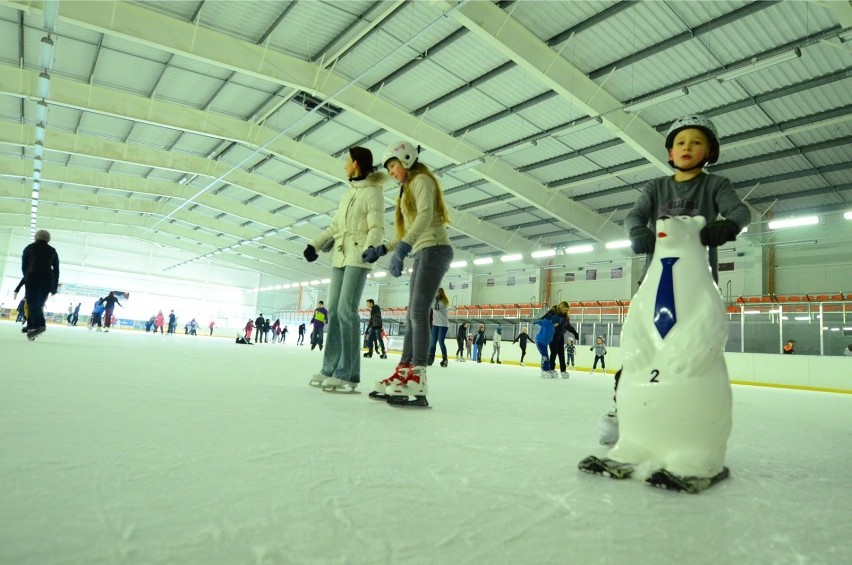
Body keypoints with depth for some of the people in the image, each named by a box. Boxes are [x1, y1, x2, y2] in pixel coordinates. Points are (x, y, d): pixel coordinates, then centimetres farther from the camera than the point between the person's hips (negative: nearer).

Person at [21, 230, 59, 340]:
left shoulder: (29, 248, 13)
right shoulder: (52, 250, 17)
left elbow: (24, 266, 12)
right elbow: (56, 269, 14)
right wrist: (54, 287, 16)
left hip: (33, 277, -2)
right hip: (48, 279, 3)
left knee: (32, 302, -10)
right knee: (39, 303, 8)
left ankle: (39, 324, -33)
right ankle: (31, 328, 0)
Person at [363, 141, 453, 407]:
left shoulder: (421, 180, -1)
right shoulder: (409, 189, 27)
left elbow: (425, 216, -21)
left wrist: (402, 249, -33)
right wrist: (381, 250, 16)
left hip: (434, 249, -10)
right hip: (423, 253, 10)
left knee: (418, 312, -19)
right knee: (412, 315, 3)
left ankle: (416, 381, -25)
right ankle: (402, 374, 4)